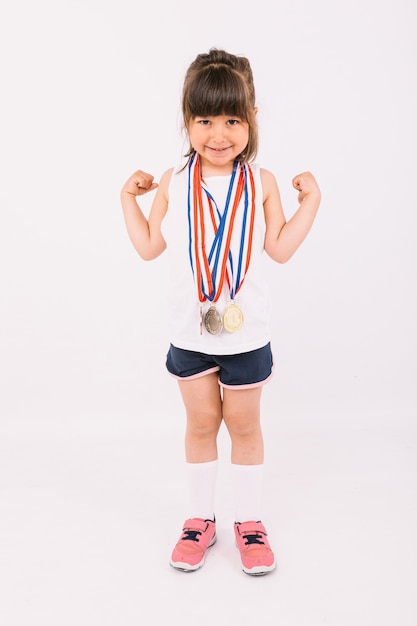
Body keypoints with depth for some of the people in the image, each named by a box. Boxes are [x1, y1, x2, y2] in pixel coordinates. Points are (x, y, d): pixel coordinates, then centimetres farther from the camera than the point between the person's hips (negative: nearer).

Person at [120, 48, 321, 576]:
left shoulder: (260, 183, -5)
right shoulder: (174, 183, -2)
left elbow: (280, 248, -4)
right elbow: (149, 247, 3)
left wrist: (310, 200, -7)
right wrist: (129, 198, -1)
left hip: (246, 330, -1)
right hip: (189, 330, 1)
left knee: (244, 423, 11)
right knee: (201, 421, 13)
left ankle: (248, 519, 30)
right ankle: (200, 518, 31)